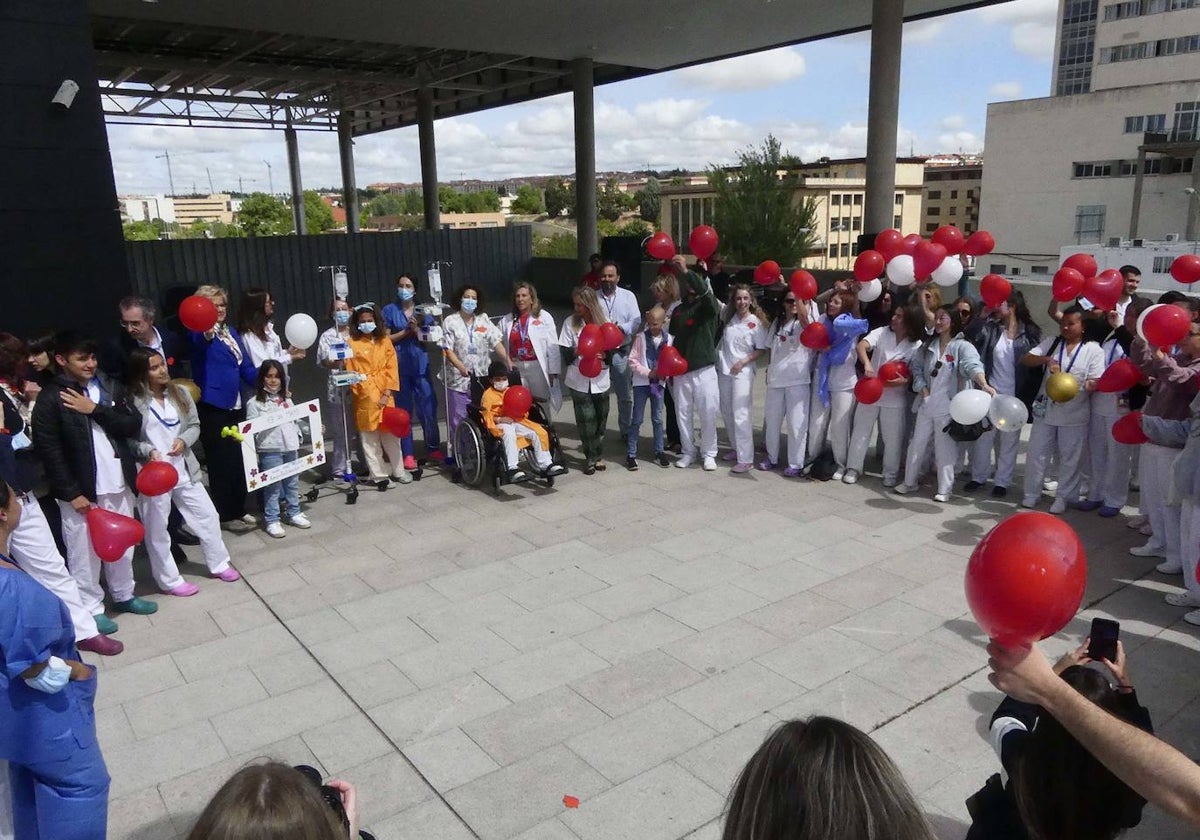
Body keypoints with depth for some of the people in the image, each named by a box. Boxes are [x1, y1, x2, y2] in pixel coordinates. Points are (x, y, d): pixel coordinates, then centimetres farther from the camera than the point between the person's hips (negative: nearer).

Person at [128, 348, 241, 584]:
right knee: (157, 530, 9)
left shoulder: (180, 393, 3)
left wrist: (183, 440, -11)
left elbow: (194, 425, 8)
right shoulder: (134, 401, -12)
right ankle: (169, 580, 24)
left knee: (208, 516, 12)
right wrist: (148, 451, -24)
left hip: (184, 471, 5)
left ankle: (218, 564, 31)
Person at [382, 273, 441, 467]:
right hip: (399, 366, -1)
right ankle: (407, 453, 8)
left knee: (428, 406, 0)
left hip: (421, 364, 1)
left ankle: (433, 447, 14)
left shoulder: (423, 310, 11)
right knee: (403, 409, 2)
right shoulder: (389, 310, 6)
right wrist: (407, 331, -9)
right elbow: (386, 339, 0)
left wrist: (417, 330, -11)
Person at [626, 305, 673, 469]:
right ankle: (631, 454, 8)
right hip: (641, 382, -2)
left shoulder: (668, 339, -2)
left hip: (658, 382, 2)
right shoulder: (641, 337, -7)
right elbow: (633, 360, -7)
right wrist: (647, 372, -15)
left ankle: (659, 452, 22)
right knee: (637, 419, 2)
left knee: (657, 418, 11)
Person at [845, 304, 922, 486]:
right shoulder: (882, 332, -6)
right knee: (861, 431, 7)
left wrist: (905, 381, -25)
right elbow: (861, 346, -22)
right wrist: (867, 363, -40)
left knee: (893, 437, 6)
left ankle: (891, 473, 21)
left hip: (895, 397, 0)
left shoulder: (917, 345, -5)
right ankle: (853, 468, 19)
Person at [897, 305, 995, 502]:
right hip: (926, 404, 5)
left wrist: (984, 385, -46)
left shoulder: (962, 346, -10)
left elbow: (973, 365, -28)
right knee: (916, 445, 12)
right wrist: (923, 389, -3)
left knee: (945, 449, 1)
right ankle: (910, 482, 26)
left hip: (948, 407, -5)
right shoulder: (929, 345, 8)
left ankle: (944, 489, 11)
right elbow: (916, 367, 12)